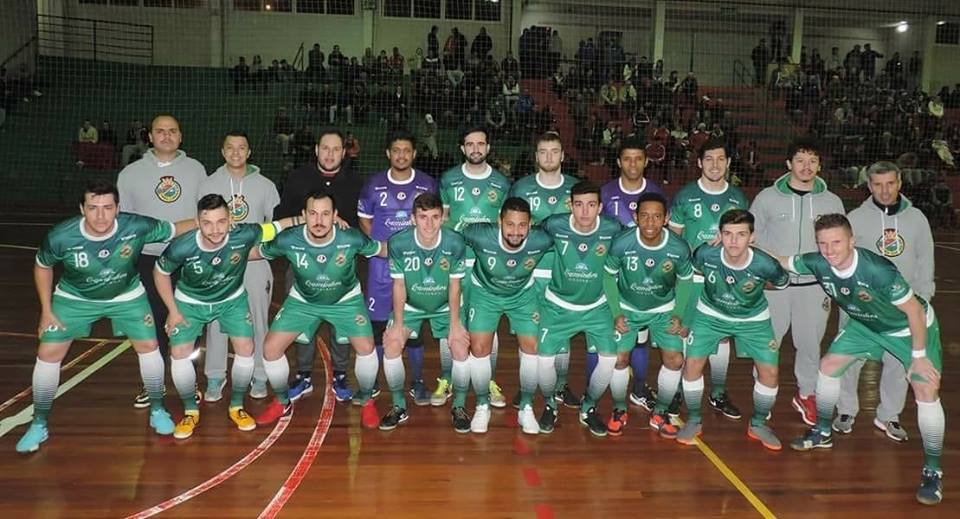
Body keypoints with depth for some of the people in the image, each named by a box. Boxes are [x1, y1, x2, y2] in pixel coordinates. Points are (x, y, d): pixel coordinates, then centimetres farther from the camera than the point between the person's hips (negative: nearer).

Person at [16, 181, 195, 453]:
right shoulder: (60, 237, -30)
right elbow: (42, 266, -8)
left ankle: (157, 410, 20)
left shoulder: (137, 227, -32)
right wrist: (46, 311, -6)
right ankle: (39, 424, 15)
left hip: (127, 296, 0)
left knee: (149, 346, -2)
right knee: (48, 353, -4)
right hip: (74, 298, 0)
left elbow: (175, 229, -14)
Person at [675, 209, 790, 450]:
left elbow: (783, 283, -6)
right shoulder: (705, 254, -28)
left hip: (753, 319, 0)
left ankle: (758, 425, 20)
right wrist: (718, 280, -3)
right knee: (692, 364, -10)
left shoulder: (765, 264, -31)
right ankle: (694, 421, 12)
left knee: (770, 371, -6)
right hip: (711, 314, 0)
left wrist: (754, 286, -5)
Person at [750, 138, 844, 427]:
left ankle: (806, 394, 28)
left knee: (810, 343, 9)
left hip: (814, 286, 1)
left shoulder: (832, 202, 4)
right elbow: (752, 240, 5)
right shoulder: (767, 198, -1)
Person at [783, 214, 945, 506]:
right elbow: (781, 262, -5)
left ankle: (932, 471, -1)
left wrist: (919, 355, -22)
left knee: (926, 391, -16)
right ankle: (822, 433, 27)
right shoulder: (818, 264, -24)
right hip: (866, 324, 6)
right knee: (828, 365, 6)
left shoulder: (878, 271, -40)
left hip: (912, 327, -6)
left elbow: (914, 309, -29)